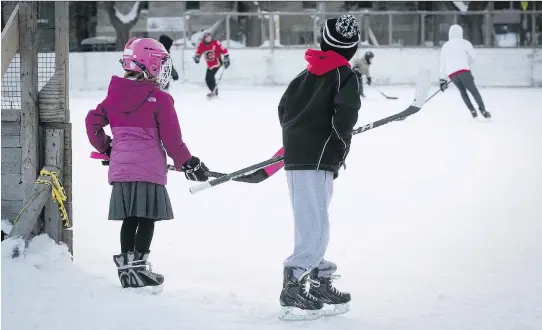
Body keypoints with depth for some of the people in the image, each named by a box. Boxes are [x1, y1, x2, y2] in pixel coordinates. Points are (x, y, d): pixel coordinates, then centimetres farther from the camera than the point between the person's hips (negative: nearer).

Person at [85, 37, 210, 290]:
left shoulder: (115, 95, 9)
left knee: (130, 218, 13)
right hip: (149, 169, -6)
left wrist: (105, 148, 29)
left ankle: (126, 265, 15)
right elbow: (171, 138, -8)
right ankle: (138, 266, 0)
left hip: (120, 166, 6)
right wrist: (188, 163, 3)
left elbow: (93, 121, 14)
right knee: (147, 218, 2)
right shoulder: (160, 99, -8)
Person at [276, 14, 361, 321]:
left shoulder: (309, 72, 15)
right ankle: (294, 287, -16)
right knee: (316, 227, -9)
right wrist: (340, 149, -5)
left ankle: (320, 282, 24)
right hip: (317, 160, -8)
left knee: (313, 225, 16)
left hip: (296, 155, 8)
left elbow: (284, 107, 16)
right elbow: (345, 115, -18)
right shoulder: (345, 76, -6)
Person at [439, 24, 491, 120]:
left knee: (462, 90, 21)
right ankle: (483, 111, -8)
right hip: (463, 70, -4)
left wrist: (442, 80, 21)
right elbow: (472, 56, 11)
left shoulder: (445, 46, 21)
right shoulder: (464, 43, 9)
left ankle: (472, 111, 12)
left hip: (451, 73, 4)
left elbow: (443, 64, 20)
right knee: (473, 90, 0)